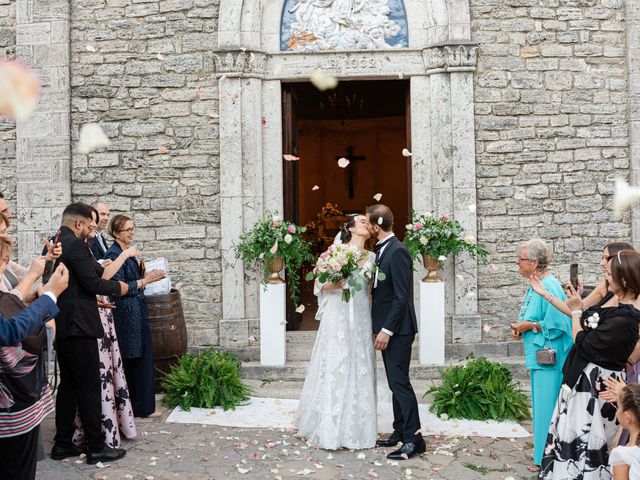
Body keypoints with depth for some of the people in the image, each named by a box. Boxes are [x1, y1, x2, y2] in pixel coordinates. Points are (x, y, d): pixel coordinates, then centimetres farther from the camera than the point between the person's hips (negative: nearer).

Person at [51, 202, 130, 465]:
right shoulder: (76, 245, -15)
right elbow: (92, 282, -17)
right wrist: (118, 287, -1)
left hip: (60, 325, 10)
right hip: (78, 326, -9)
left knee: (67, 385, 15)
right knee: (89, 387, -3)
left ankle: (62, 444, 21)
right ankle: (96, 447, 3)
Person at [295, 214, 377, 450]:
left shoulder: (372, 257, 12)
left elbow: (372, 289, 16)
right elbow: (321, 285, 0)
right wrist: (334, 284, -20)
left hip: (361, 319, 4)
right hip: (338, 317, -4)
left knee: (360, 370, 5)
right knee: (334, 368, -4)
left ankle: (356, 429, 13)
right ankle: (331, 430, 4)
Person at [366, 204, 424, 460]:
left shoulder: (397, 251, -17)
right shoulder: (382, 249, 12)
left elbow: (402, 296, -20)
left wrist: (387, 330, -20)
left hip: (397, 329, -9)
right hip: (387, 327, 9)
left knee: (399, 381, -7)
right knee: (395, 382, 14)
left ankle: (414, 438, -1)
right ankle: (400, 432, 22)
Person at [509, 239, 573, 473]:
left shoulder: (549, 286, -19)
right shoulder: (535, 285, 11)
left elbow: (557, 324, -23)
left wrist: (529, 326, -16)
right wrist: (521, 328, 5)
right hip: (539, 355, 10)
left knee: (546, 406, -3)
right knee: (540, 405, 17)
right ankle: (541, 452, 29)